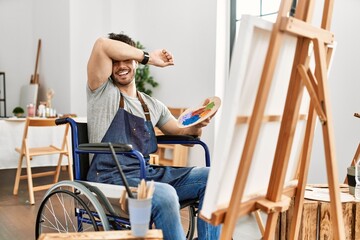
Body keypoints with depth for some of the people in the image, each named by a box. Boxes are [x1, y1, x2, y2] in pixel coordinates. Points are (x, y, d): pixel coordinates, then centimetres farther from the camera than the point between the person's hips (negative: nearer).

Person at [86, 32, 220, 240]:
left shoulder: (153, 105, 18)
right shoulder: (103, 92, 3)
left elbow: (182, 133, 23)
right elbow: (102, 45, -13)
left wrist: (197, 125, 0)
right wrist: (148, 57, -5)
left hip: (147, 174, 6)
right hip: (111, 178, -6)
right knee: (165, 195, -35)